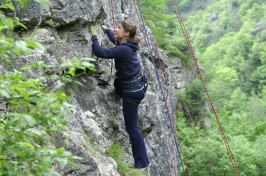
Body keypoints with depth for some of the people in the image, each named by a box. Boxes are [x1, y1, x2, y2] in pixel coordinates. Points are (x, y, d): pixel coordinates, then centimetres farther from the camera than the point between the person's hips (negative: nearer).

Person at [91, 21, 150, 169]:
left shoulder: (123, 50, -26)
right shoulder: (128, 44, 2)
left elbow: (99, 52, -27)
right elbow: (114, 39, 26)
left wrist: (94, 36, -15)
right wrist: (105, 29, 29)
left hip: (133, 90, -9)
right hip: (139, 84, 10)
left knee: (131, 127, 1)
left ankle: (142, 162, 11)